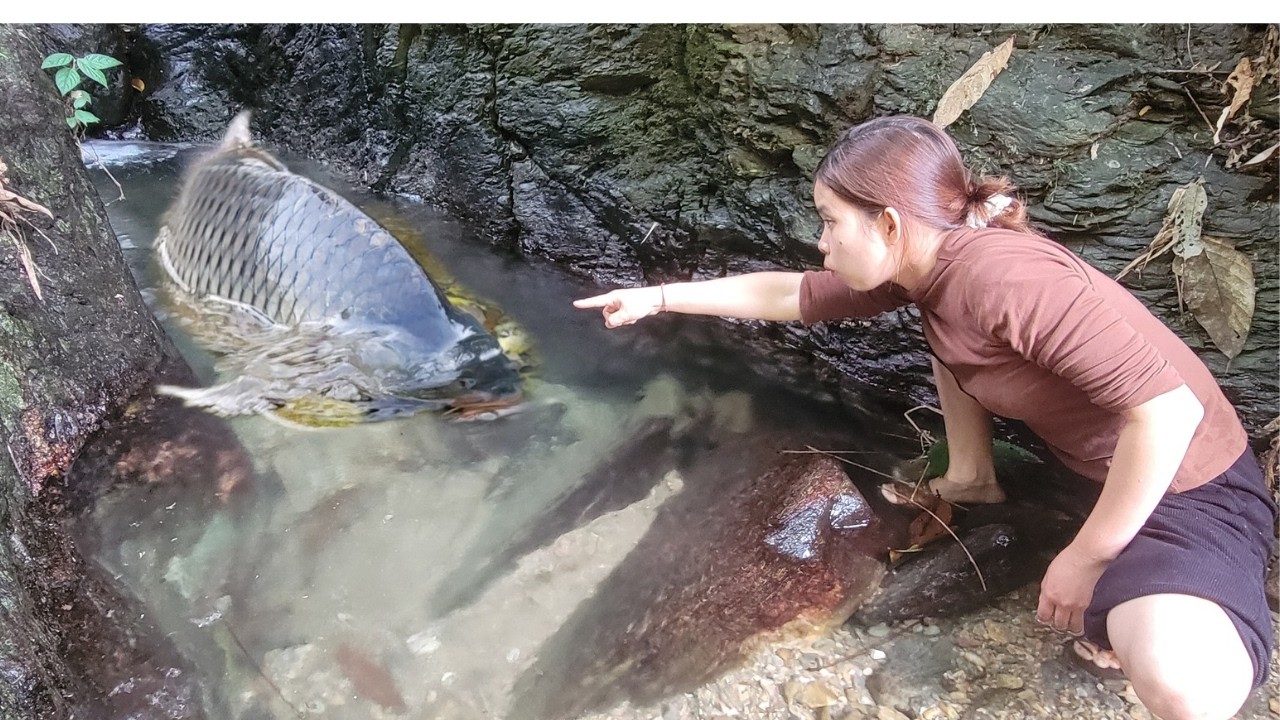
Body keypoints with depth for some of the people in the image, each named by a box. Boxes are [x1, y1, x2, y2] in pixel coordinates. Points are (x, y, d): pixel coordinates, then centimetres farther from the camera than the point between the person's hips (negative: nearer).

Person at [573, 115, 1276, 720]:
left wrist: (1084, 558, -23)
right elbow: (788, 295, 7)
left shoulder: (996, 272, -32)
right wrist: (660, 296, 9)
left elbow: (1169, 408, -34)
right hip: (1086, 461, 8)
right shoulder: (921, 263, -4)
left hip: (1186, 483, -8)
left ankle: (1133, 610, -5)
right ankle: (971, 480, 21)